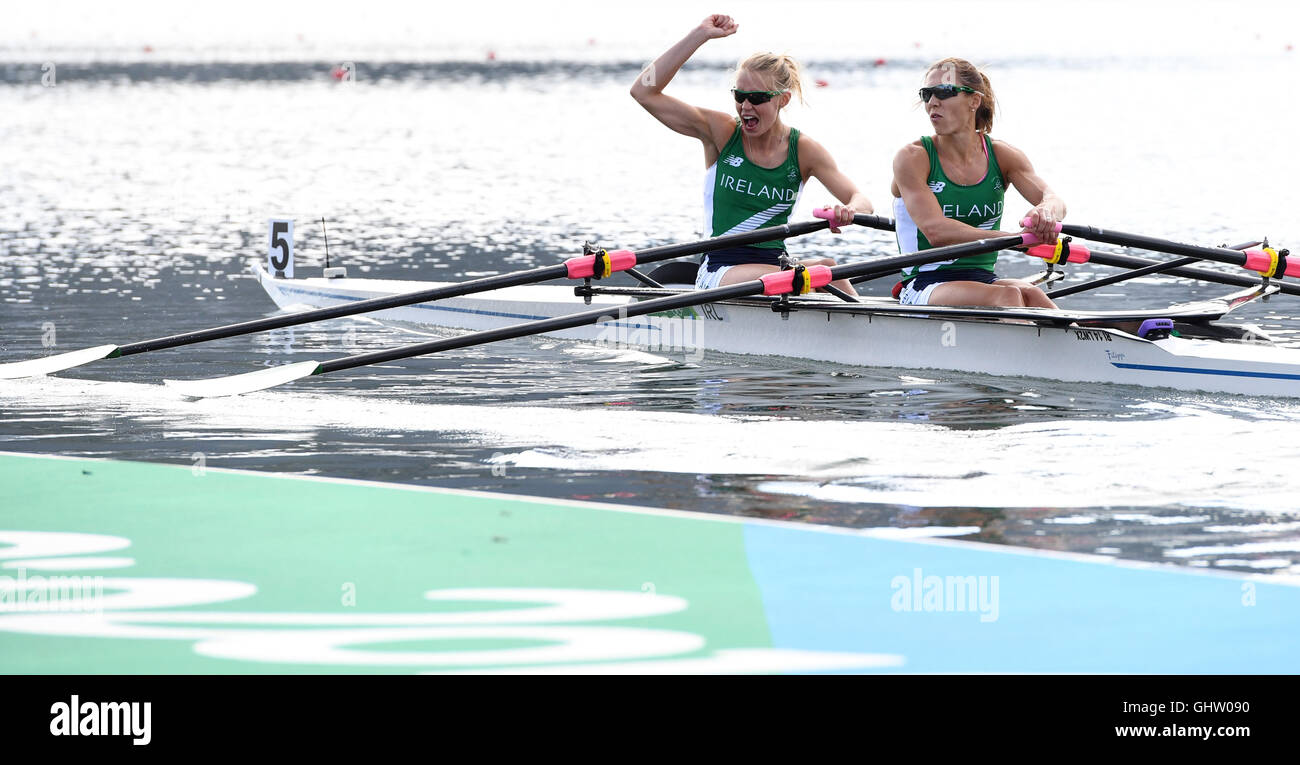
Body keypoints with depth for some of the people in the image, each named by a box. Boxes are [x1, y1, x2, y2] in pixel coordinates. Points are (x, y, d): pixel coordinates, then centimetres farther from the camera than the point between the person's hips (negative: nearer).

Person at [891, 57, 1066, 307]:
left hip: (983, 279, 4)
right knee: (1007, 296, -32)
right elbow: (935, 231, -19)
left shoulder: (1002, 156, 8)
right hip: (924, 285, -4)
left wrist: (1046, 211, -36)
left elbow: (1052, 199, -8)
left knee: (1030, 294, -30)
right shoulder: (913, 158, -5)